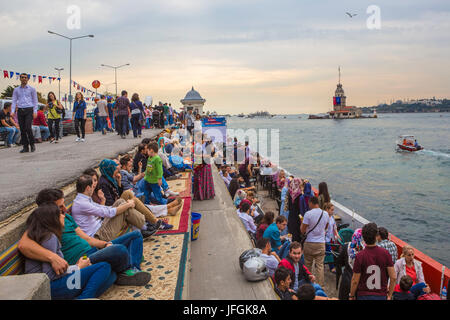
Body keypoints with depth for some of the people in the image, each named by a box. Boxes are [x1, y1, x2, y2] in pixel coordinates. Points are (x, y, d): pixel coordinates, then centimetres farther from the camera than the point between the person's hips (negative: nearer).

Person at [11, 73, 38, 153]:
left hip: (29, 110, -3)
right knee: (22, 129, 1)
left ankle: (32, 144, 2)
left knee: (28, 128, -15)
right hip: (20, 111, 3)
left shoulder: (32, 89, 5)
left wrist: (35, 112, -8)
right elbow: (14, 101, 8)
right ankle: (25, 147, 7)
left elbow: (35, 101, 3)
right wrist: (12, 111, -4)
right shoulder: (16, 90, 12)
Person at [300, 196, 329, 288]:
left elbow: (302, 230, -11)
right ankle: (320, 285, 5)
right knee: (320, 265, 6)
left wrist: (302, 223, 7)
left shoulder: (308, 214, -14)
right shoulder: (325, 214, 1)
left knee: (308, 265, 12)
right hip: (321, 243, 3)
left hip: (309, 243, -3)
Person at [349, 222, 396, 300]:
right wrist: (389, 295, 6)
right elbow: (393, 278, -6)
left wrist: (351, 296, 4)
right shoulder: (385, 253, -9)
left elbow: (355, 281, -10)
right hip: (381, 295, 2)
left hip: (363, 296, -2)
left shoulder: (360, 256, -15)